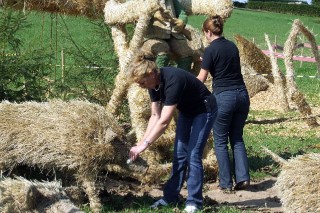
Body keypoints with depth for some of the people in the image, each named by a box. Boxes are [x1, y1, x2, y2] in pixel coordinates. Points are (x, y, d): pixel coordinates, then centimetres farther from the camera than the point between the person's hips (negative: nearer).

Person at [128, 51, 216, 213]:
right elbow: (155, 116, -6)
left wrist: (144, 145, -34)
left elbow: (164, 121, -38)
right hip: (186, 112, 8)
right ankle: (171, 197, 12)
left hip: (203, 111, -8)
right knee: (179, 155, 6)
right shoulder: (154, 84, -12)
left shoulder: (172, 81, -37)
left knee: (193, 155, -12)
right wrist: (143, 141, -15)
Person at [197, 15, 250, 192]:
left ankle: (226, 183, 7)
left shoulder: (211, 50, -8)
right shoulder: (232, 46, 10)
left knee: (220, 141, 7)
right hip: (242, 95, 6)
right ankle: (243, 178, 5)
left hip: (223, 97, -6)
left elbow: (201, 79, -3)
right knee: (237, 139, 15)